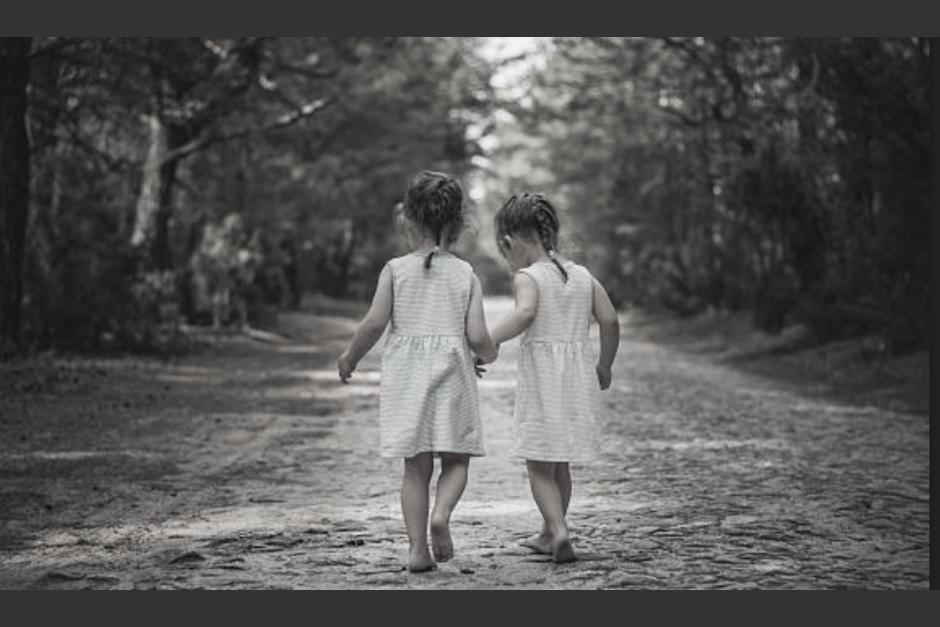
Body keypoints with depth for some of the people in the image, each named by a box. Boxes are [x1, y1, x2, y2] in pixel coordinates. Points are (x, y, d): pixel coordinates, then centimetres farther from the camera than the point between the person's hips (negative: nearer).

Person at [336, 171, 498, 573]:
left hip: (405, 374, 1)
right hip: (452, 374, -1)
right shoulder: (466, 275, 1)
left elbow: (375, 322, -10)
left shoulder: (395, 269, 0)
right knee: (456, 460, 12)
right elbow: (477, 335, -7)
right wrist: (489, 355, 16)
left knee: (416, 466, 7)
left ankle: (417, 548, 2)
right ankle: (441, 513, -16)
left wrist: (350, 357, 6)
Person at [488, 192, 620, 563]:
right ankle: (549, 533, 30)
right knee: (560, 462, 19)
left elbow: (525, 313, -28)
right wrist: (604, 366, 17)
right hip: (578, 373, 6)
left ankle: (560, 530, -14)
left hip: (541, 377, -6)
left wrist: (489, 340, -23)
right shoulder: (583, 275, 9)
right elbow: (610, 320, 5)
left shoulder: (527, 277, -8)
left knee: (539, 464, 2)